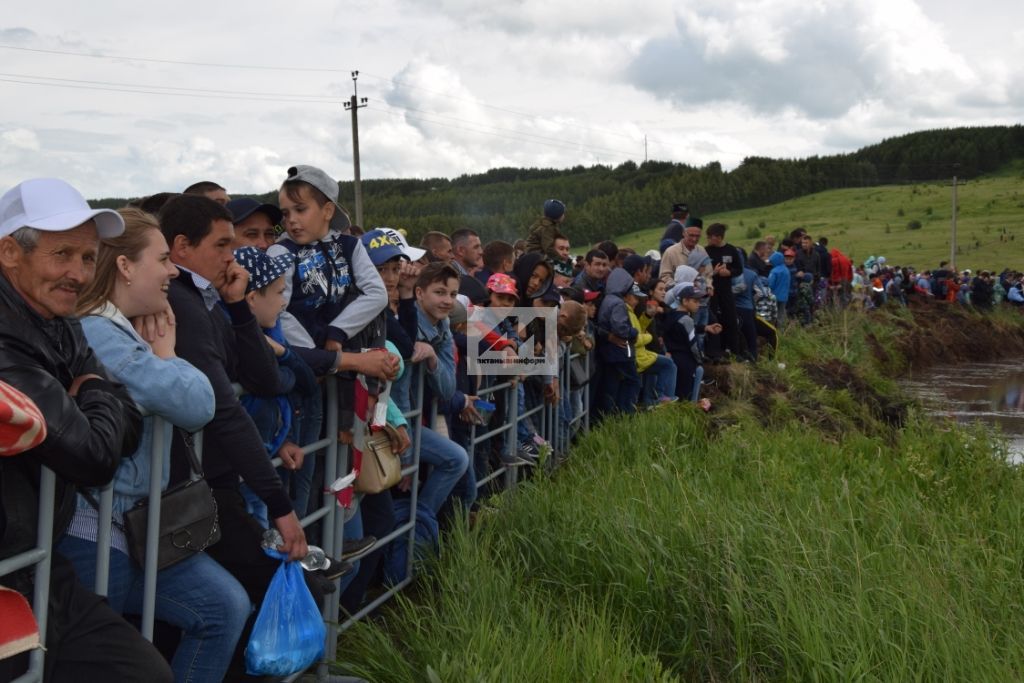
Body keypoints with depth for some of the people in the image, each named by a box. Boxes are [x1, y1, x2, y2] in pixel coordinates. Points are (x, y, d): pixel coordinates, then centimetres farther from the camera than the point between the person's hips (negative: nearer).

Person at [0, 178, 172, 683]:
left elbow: (129, 428, 7)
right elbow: (95, 457, -21)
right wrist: (98, 396, -2)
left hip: (41, 571, 8)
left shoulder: (60, 331, 8)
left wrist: (90, 400, -11)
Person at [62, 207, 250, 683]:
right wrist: (165, 354, -8)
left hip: (132, 520, 10)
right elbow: (196, 403, -26)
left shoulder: (126, 329, 12)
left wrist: (159, 352, 3)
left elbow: (192, 413, 14)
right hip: (98, 531, -10)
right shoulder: (98, 334, -21)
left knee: (228, 606, 8)